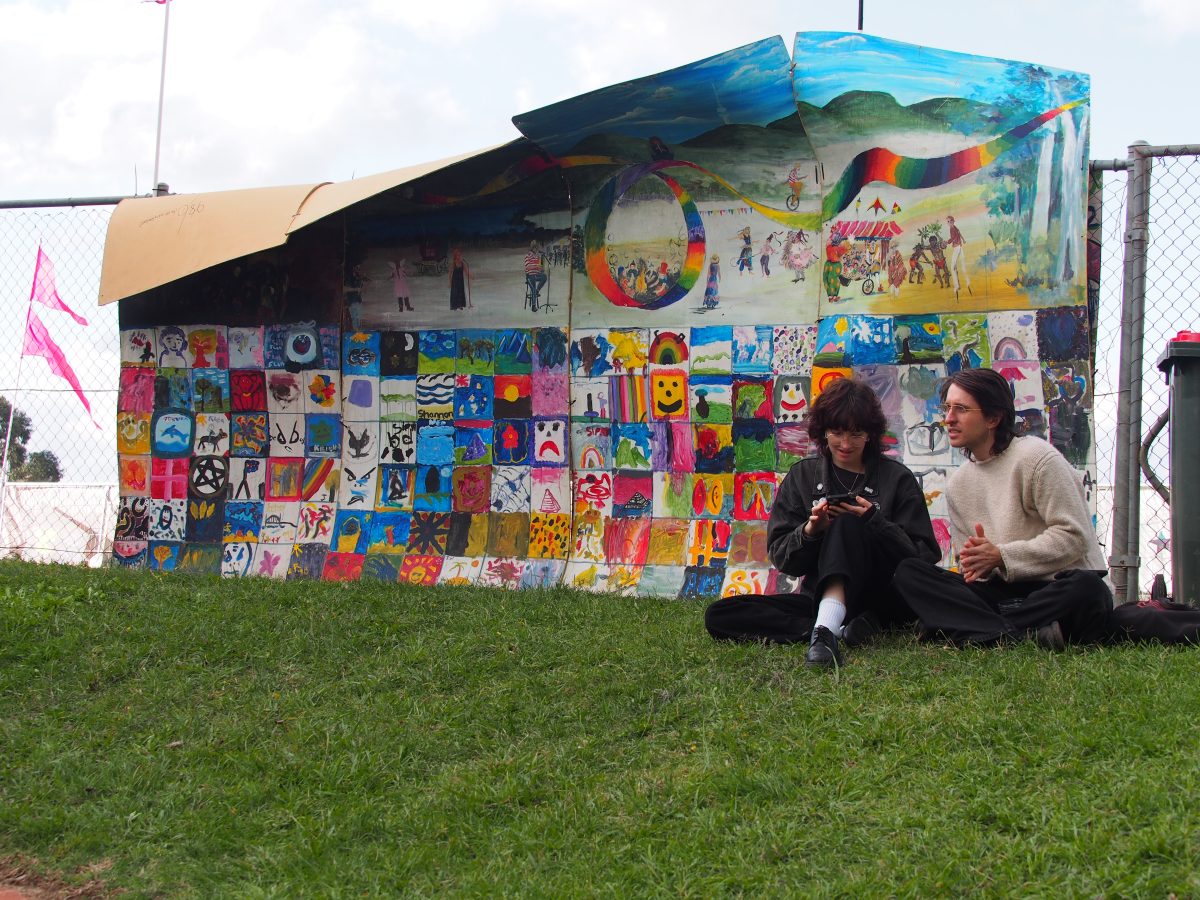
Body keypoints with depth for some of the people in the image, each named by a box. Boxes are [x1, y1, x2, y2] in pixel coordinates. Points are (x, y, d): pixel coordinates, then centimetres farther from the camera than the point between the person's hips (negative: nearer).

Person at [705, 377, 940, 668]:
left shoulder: (896, 478, 5)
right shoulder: (802, 476, 13)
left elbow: (925, 557, -2)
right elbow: (781, 558, 8)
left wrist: (874, 521, -15)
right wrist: (809, 531, -13)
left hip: (885, 600, -3)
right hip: (819, 597, 3)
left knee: (847, 524, -29)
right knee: (718, 616, -18)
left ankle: (825, 629, -50)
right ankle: (843, 628, -31)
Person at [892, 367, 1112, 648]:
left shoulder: (1037, 457, -7)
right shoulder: (958, 485, 13)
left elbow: (1073, 536, -13)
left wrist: (1000, 557, -18)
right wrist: (974, 564, -10)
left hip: (1055, 588, -5)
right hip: (1001, 590, 6)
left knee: (1087, 588, -40)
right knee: (908, 573, -16)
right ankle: (1030, 633, -32)